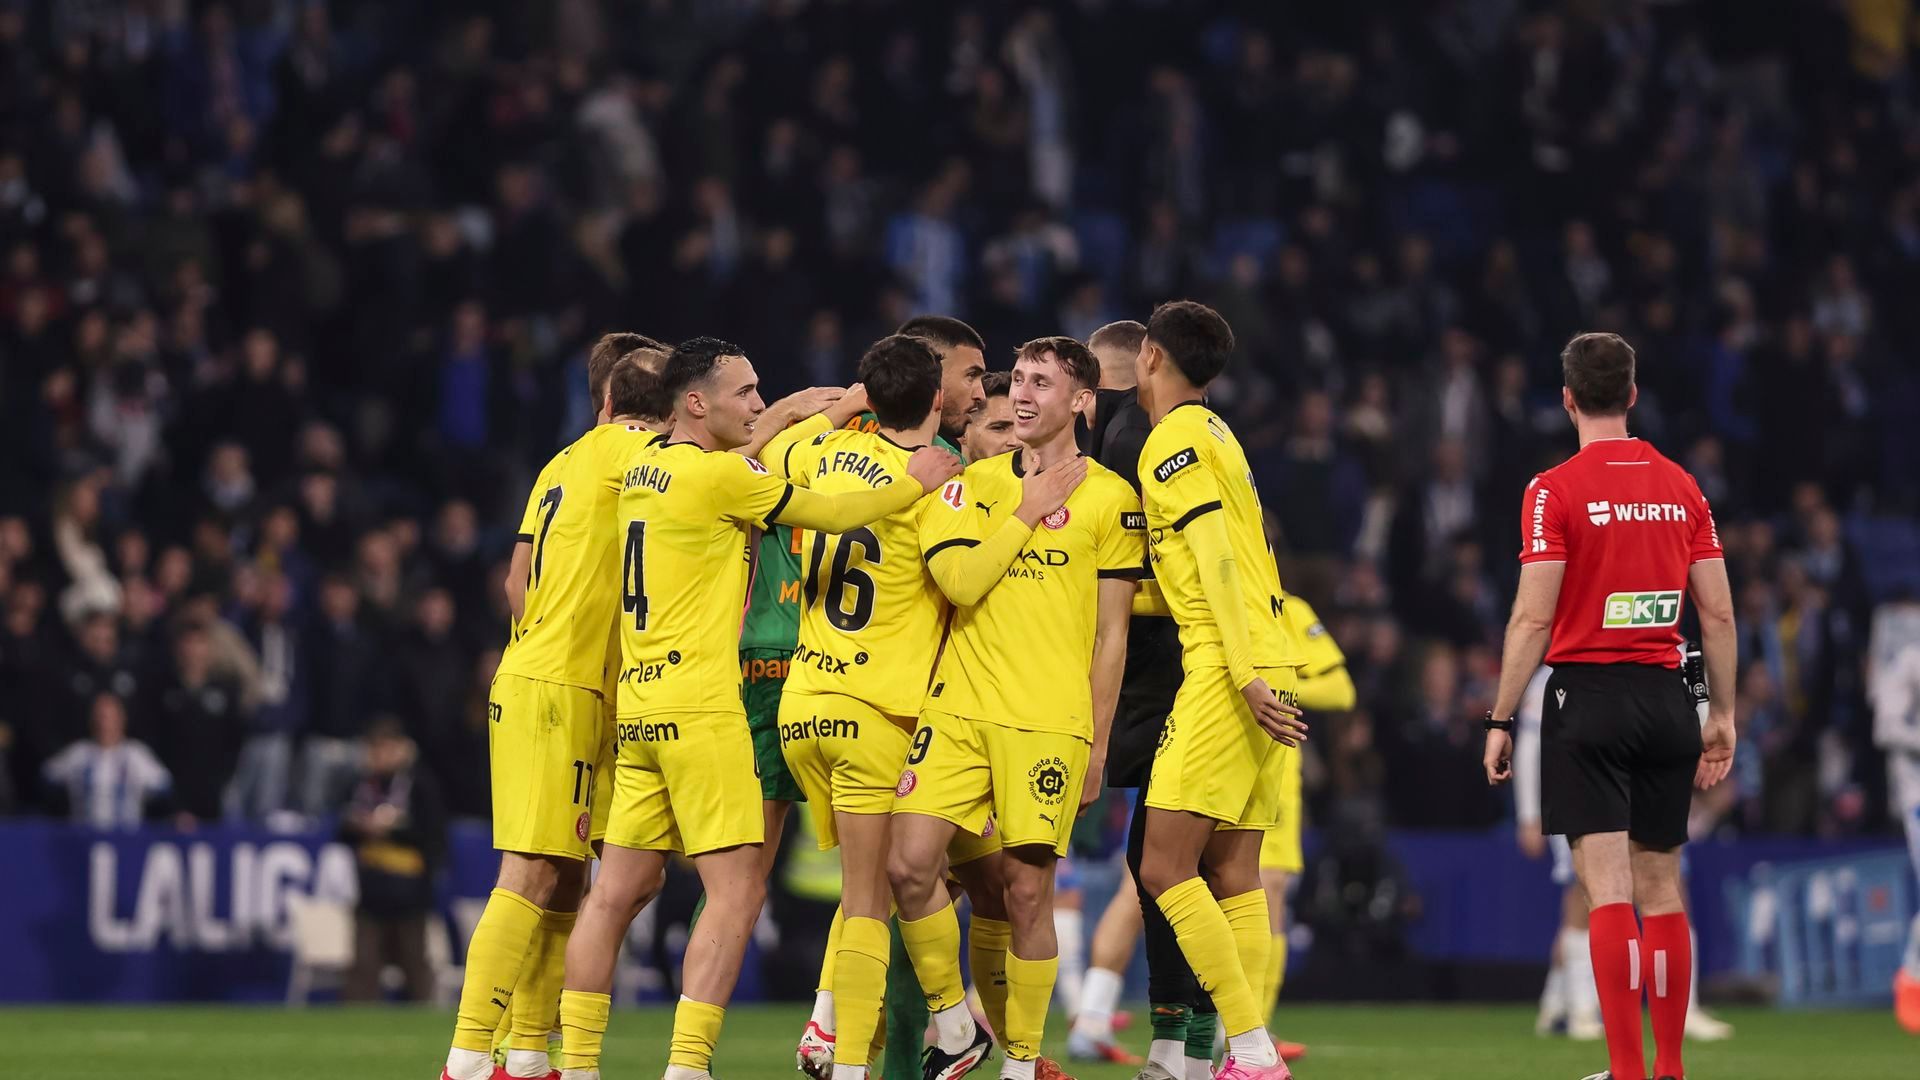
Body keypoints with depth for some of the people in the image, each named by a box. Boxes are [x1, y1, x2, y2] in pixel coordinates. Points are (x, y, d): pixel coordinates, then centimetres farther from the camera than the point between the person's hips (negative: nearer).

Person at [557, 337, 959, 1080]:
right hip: (699, 706, -9)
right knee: (736, 890, -8)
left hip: (637, 705, 9)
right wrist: (915, 485, 11)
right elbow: (834, 515, -4)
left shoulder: (643, 468, 12)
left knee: (621, 890, 10)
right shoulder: (718, 475, -10)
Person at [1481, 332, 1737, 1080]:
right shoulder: (1682, 486, 7)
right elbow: (1719, 613, 7)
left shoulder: (1555, 491, -7)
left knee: (1608, 890, -7)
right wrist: (1723, 715, 14)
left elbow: (1533, 619, -11)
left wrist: (1500, 721, -5)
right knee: (1662, 889, 11)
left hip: (1587, 694, -4)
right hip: (1666, 698, 4)